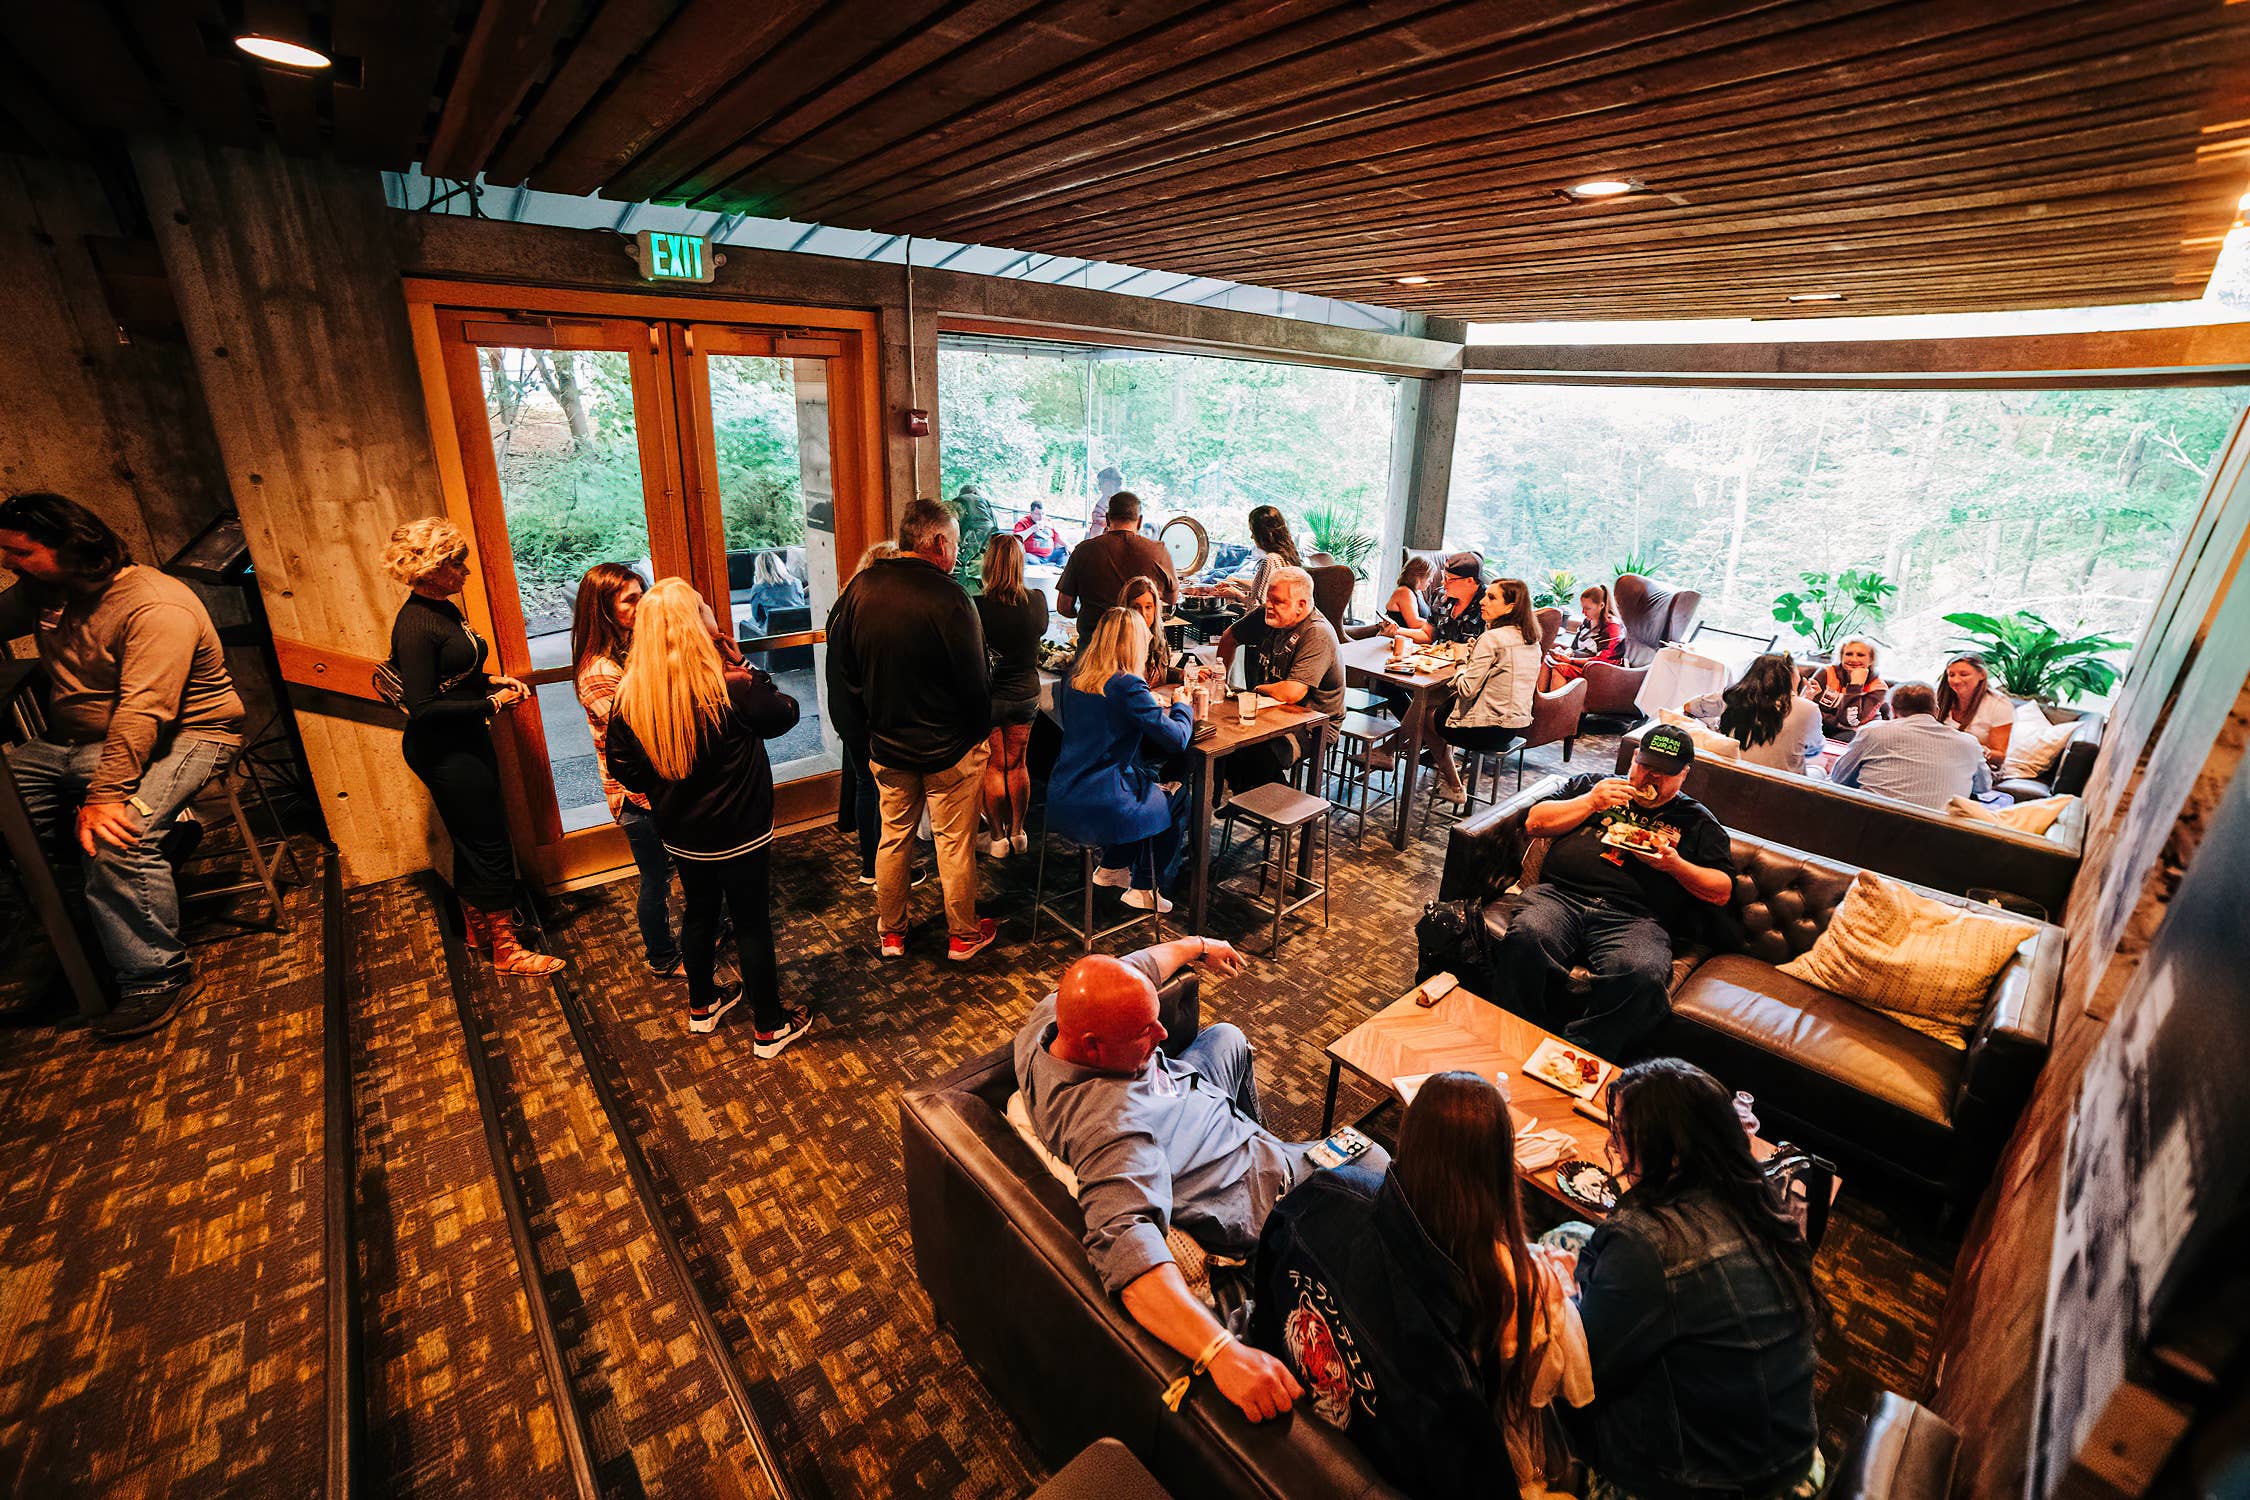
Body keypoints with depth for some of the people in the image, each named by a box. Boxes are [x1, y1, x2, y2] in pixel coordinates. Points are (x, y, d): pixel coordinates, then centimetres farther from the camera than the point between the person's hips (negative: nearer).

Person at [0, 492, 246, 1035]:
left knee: (114, 836, -29)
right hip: (74, 743, 9)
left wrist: (103, 795, -31)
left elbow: (143, 712, -27)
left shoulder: (156, 607, -21)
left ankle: (157, 978, -17)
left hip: (183, 735, -9)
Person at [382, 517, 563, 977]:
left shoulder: (443, 609, 6)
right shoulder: (415, 624, -22)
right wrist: (490, 704, -20)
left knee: (474, 840, 20)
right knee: (489, 845, -1)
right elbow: (422, 706, -24)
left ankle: (477, 927, 37)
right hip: (444, 751, -9)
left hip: (465, 743, 10)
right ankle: (505, 949, 12)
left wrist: (491, 680, 4)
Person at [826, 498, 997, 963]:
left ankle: (890, 933, 32)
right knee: (955, 844, 8)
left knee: (893, 838, 18)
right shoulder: (948, 597, -21)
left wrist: (858, 728, 15)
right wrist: (981, 729, 1)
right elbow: (974, 678, -16)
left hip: (887, 745, 5)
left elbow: (840, 666, 5)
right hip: (950, 748, -5)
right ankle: (963, 935, 24)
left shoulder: (859, 588, -2)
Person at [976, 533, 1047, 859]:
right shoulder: (1037, 601, -10)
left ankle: (997, 836, 20)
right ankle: (1017, 832, 27)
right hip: (1027, 694, 3)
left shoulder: (978, 607, -22)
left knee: (993, 767, 11)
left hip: (989, 697, -3)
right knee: (1017, 765, 16)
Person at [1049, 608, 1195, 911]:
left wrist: (1158, 710, 15)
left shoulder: (1076, 679, 5)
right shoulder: (1127, 686, -18)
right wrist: (1182, 708, 5)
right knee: (1178, 798, 18)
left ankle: (1111, 867, 36)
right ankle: (1144, 890, 27)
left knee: (1149, 781, 31)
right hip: (1097, 809, -8)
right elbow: (1177, 739, -15)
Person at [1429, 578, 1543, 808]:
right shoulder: (1531, 639, 5)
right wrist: (1474, 656, 7)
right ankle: (1447, 766, 38)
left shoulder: (1491, 638, -21)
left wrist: (1461, 666, -2)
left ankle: (1454, 788, 26)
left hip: (1492, 730, -9)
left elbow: (1467, 689, -21)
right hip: (1518, 725, 9)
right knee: (1448, 702, 27)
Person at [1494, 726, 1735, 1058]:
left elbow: (1722, 892, 19)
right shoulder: (1594, 784, 28)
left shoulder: (1697, 821, 26)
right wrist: (1590, 802, 7)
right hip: (1560, 896, 1)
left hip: (1636, 918, 0)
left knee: (1643, 974, -37)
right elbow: (1534, 824, 18)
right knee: (1526, 936, -35)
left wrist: (1675, 865, 0)